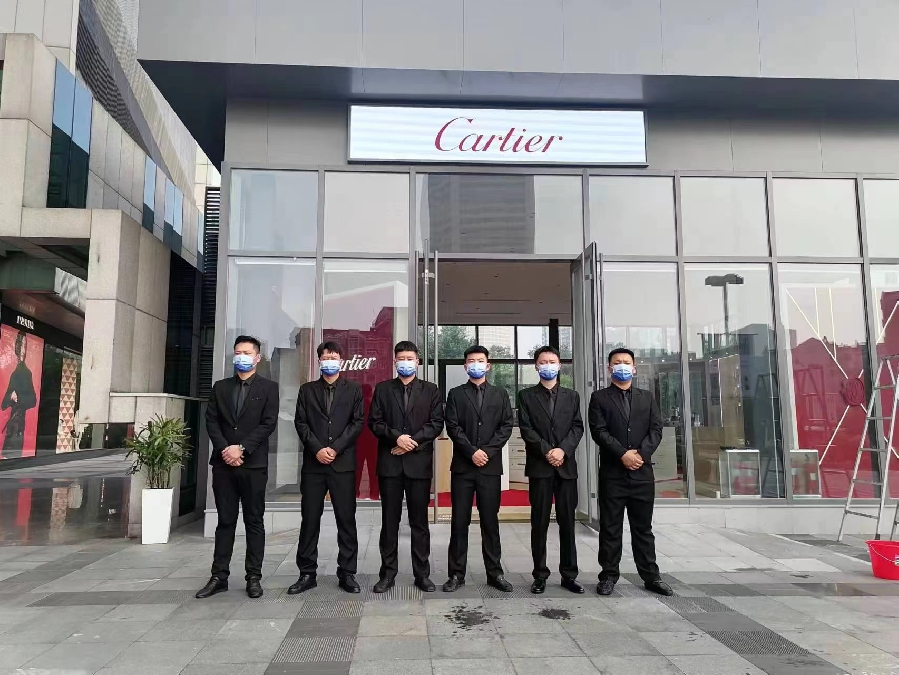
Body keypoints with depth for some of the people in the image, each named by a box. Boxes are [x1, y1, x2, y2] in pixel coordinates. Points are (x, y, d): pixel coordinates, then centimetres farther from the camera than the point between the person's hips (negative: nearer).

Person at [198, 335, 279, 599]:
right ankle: (219, 576, 15)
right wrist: (225, 449, -9)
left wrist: (241, 448, -14)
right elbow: (211, 422, 6)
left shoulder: (268, 387, 2)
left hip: (254, 464, -3)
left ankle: (254, 577, 10)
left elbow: (269, 424, -7)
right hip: (223, 463, 3)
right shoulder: (220, 387, 13)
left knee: (254, 521, 4)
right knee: (225, 521, 8)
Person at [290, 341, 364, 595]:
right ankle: (307, 573, 14)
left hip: (343, 462, -1)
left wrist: (335, 448, -10)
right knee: (309, 519, 4)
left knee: (346, 519, 1)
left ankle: (347, 573, 10)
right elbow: (301, 423, 4)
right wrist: (317, 449, -10)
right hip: (313, 463, 1)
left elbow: (358, 423, 0)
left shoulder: (353, 390, 9)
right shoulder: (307, 390, 12)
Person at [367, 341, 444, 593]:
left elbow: (436, 423, -1)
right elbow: (374, 422, 2)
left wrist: (413, 441, -12)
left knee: (419, 521, 6)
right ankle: (388, 573, 16)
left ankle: (422, 574, 15)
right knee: (389, 520, 6)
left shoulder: (430, 390, 7)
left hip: (419, 462, 0)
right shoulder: (382, 389, 9)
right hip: (389, 462, 1)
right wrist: (397, 436, -13)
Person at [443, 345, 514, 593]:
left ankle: (495, 572, 15)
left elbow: (506, 426, 2)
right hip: (462, 466, -1)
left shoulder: (500, 394, 11)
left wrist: (487, 451, -10)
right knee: (459, 521, 3)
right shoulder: (456, 394, 7)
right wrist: (472, 451, -13)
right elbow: (453, 427, -3)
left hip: (490, 466, 1)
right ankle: (457, 573, 11)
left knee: (490, 521, 6)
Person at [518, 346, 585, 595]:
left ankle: (569, 574, 15)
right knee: (539, 523, 2)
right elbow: (526, 429, -3)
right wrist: (547, 451, -14)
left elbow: (577, 427, 3)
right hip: (539, 466, -2)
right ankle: (540, 575, 10)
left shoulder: (571, 396, 13)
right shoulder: (526, 396, 6)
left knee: (567, 522, 6)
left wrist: (563, 449, -12)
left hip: (567, 465, 2)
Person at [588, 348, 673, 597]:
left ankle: (650, 576, 19)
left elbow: (656, 429, 3)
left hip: (642, 472, 2)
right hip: (612, 473, -2)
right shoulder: (599, 397, 4)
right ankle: (609, 575, 12)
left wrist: (641, 453, -11)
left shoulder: (647, 398, 14)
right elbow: (599, 431, -6)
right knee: (610, 528, 3)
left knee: (643, 527, 10)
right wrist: (623, 454, -16)